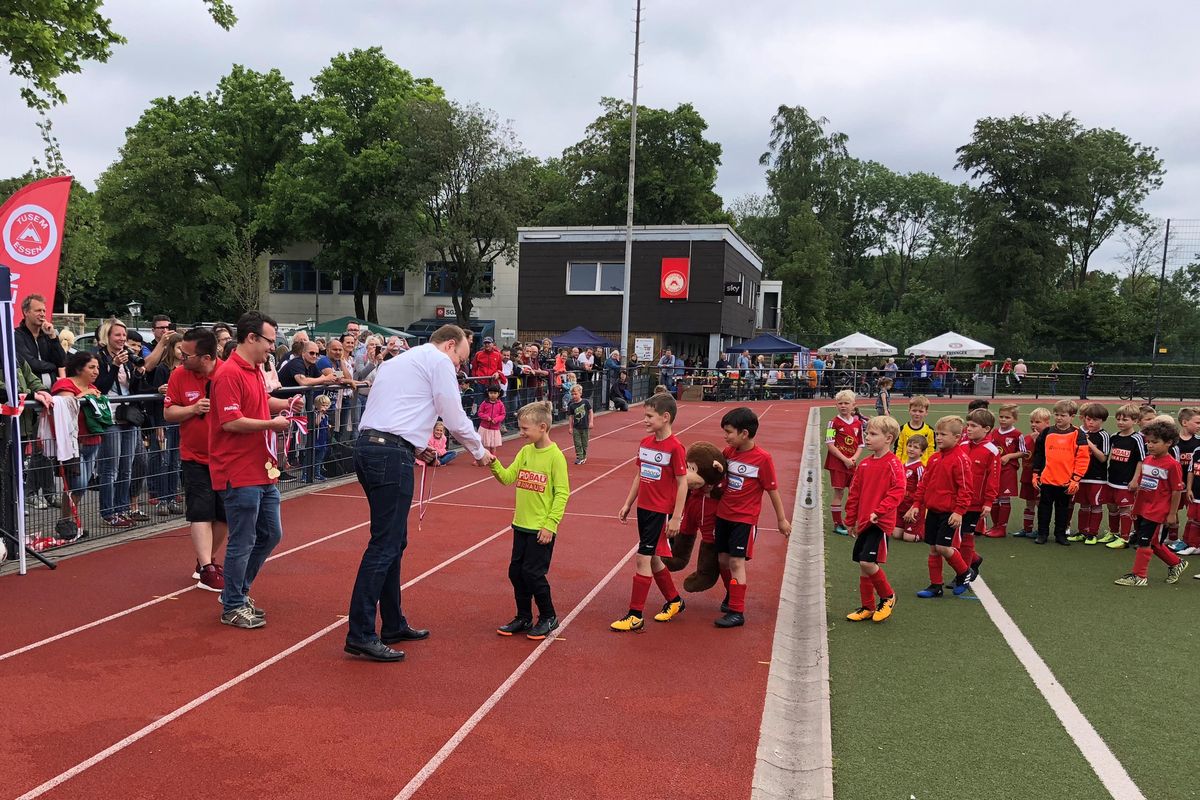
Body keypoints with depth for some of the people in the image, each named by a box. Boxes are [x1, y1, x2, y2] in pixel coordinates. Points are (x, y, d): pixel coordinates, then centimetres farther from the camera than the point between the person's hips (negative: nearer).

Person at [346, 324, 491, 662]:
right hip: (391, 454, -9)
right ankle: (360, 635, -7)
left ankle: (394, 625, 23)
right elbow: (455, 418, 0)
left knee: (394, 542, 15)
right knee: (385, 544, -8)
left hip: (366, 445, 10)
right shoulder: (439, 361, 1)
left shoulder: (399, 360, 26)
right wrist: (480, 451, 14)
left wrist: (417, 448, 28)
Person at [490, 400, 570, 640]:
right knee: (516, 571, 12)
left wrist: (550, 524, -17)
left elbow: (562, 493, -15)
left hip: (541, 528, -7)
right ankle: (524, 618, 27)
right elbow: (507, 477, 5)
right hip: (521, 524, 7)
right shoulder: (525, 452, 6)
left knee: (533, 573, -2)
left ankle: (548, 617, 18)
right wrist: (493, 463, -14)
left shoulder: (555, 455, -14)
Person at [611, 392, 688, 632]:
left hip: (661, 512, -8)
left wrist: (676, 518, -15)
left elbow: (682, 483, -14)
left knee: (643, 559, -6)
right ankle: (674, 601, 36)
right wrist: (628, 504, 15)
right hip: (643, 508, 8)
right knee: (653, 558, 16)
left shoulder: (675, 448, -16)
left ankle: (635, 616, 3)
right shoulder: (645, 443, 6)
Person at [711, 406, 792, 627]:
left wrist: (782, 519, 0)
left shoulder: (762, 458, -15)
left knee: (736, 562, -8)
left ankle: (736, 612, 0)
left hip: (745, 519, -6)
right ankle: (731, 595, 38)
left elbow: (773, 490, -8)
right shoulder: (728, 452, 0)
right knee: (723, 559, 14)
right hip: (723, 515, 6)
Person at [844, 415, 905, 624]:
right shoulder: (864, 464, 11)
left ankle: (887, 596, 9)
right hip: (863, 522, 7)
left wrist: (879, 511, -26)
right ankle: (867, 607, 25)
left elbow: (898, 492, -19)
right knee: (863, 565, 11)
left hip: (880, 522, -7)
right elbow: (854, 493, 16)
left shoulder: (893, 464, -9)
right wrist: (851, 520, 17)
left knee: (867, 562, -16)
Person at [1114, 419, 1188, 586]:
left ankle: (1138, 575, 6)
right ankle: (1176, 563, 39)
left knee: (1144, 541, -4)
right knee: (1153, 542, 18)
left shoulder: (1172, 465, -15)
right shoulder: (1147, 460, 7)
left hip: (1157, 512, -8)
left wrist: (1171, 514, -11)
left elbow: (1177, 491, -13)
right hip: (1142, 509, 8)